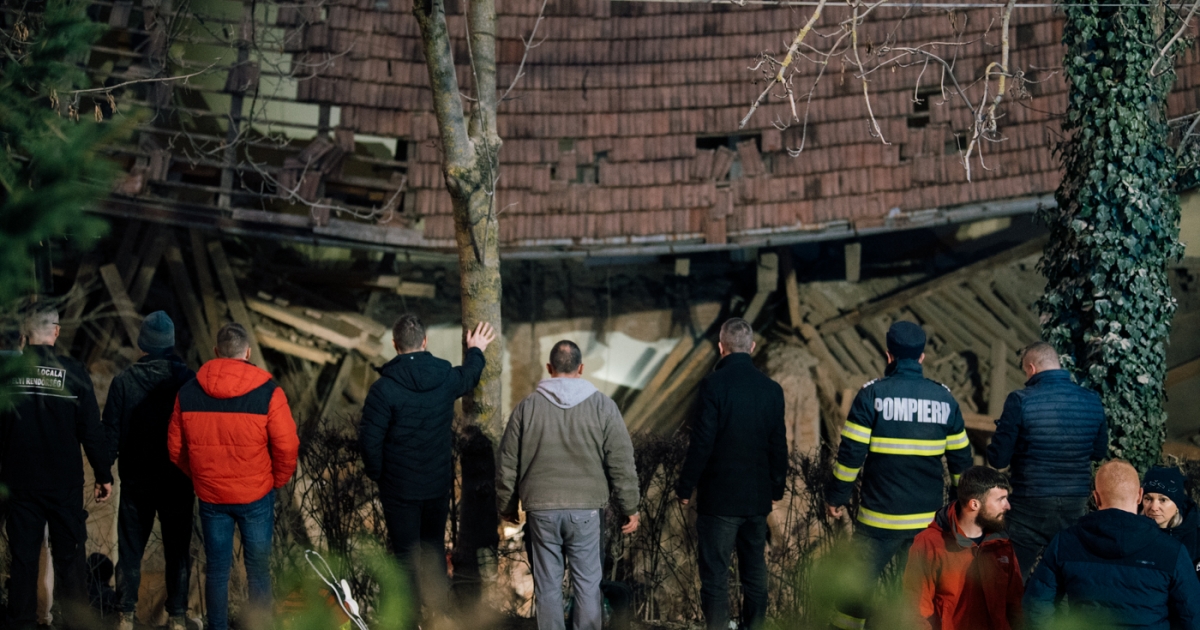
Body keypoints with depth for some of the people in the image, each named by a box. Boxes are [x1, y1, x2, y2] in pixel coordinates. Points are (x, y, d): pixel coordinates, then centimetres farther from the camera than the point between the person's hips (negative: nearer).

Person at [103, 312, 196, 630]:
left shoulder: (124, 381, -8)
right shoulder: (188, 380, -10)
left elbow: (110, 432, -4)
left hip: (135, 480, 0)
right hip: (178, 481, 0)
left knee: (130, 548, 9)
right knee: (178, 550, 8)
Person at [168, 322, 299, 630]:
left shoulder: (188, 392, -2)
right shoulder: (267, 392, -11)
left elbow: (175, 447, 4)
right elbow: (287, 446, -12)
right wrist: (277, 480, 5)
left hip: (210, 497, 2)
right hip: (256, 495, -2)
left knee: (217, 570, 13)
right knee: (258, 570, 9)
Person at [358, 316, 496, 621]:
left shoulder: (384, 388, -19)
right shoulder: (446, 378, -5)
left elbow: (369, 438, -17)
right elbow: (469, 376, 19)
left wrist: (377, 473, 0)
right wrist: (476, 350, 39)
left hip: (400, 487, -4)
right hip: (439, 484, 4)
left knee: (406, 555, 5)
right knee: (435, 547, 20)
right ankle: (438, 609, 32)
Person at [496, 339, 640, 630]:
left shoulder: (527, 407, 0)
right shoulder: (603, 406, -3)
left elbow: (508, 464, 6)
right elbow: (621, 464, -2)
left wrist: (506, 506, 18)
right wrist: (630, 509, 6)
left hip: (540, 509, 1)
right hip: (587, 509, -1)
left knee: (547, 585, 8)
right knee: (587, 582, 7)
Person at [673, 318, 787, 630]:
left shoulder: (714, 385, -13)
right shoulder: (772, 389, 2)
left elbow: (701, 443, -15)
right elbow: (779, 446, 7)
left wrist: (685, 487, -6)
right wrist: (776, 488, 19)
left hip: (718, 498, -5)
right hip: (758, 499, 5)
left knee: (714, 575, 0)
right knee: (755, 572, 16)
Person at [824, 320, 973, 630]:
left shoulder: (873, 394, -7)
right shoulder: (944, 397, 3)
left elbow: (850, 453, -10)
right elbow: (961, 458, 9)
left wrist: (836, 497, 1)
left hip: (879, 517, -3)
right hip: (927, 519, 3)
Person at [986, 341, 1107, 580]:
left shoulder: (1020, 401, -14)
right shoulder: (1092, 401, 0)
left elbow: (998, 459, -11)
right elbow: (1099, 452, 13)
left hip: (1031, 506, -4)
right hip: (1076, 506, 4)